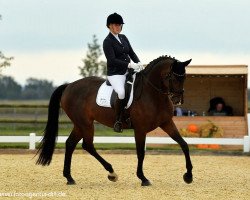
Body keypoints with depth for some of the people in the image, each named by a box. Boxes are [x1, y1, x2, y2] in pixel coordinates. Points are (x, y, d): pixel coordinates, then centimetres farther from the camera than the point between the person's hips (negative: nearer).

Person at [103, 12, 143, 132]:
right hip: (115, 74, -8)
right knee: (122, 93, -32)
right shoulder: (107, 42, -8)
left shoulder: (123, 38, 15)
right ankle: (118, 121, -20)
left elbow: (131, 53, 16)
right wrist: (130, 65, -24)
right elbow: (112, 60, -17)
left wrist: (138, 63, -4)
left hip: (128, 71, 8)